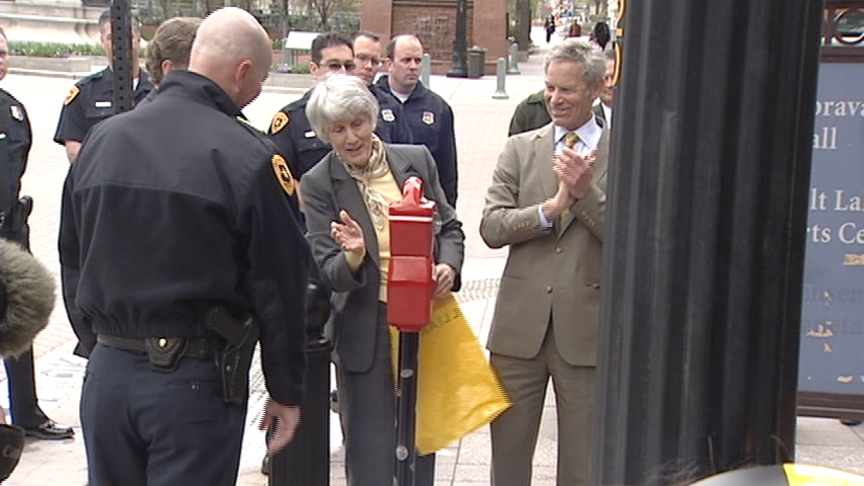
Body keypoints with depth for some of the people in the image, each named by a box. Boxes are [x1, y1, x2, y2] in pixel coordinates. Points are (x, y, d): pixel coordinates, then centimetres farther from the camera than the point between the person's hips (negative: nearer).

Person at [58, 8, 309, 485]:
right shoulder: (248, 156, -13)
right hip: (196, 378, -5)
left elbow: (71, 260, 13)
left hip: (106, 372, 5)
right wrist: (286, 391, 1)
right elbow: (279, 285, -9)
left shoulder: (101, 138, 5)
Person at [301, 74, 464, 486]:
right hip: (367, 332, -3)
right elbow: (327, 273, -10)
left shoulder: (416, 159, 1)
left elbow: (449, 227, 11)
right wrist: (353, 257, -32)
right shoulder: (319, 184, -7)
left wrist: (448, 265, -9)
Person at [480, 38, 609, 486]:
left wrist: (585, 192, -18)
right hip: (520, 325, 2)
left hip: (587, 328, -2)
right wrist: (552, 206, -16)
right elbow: (491, 227, -4)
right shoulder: (520, 149, 6)